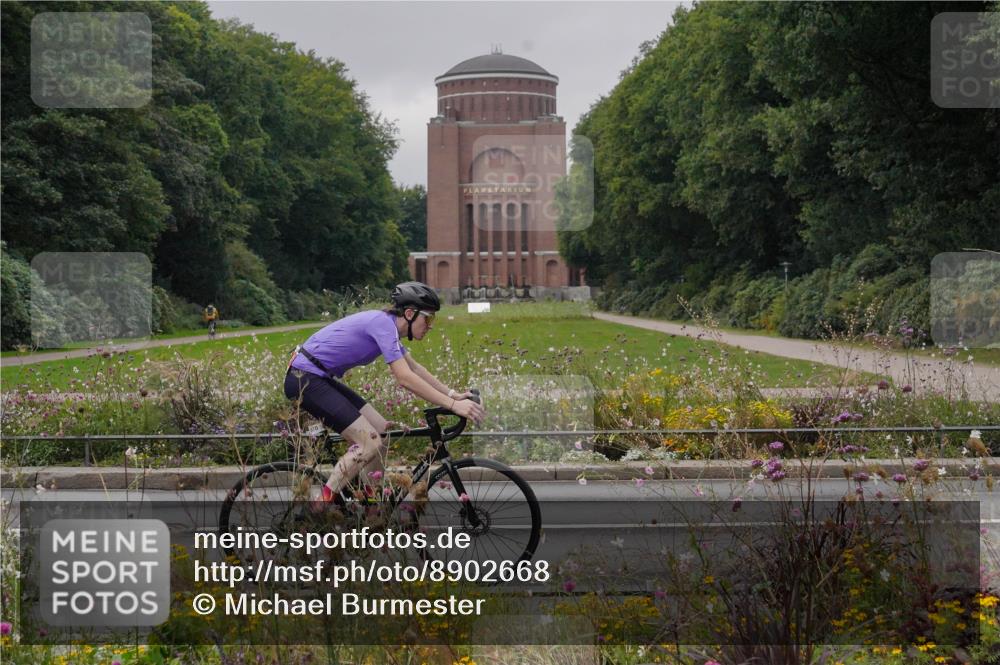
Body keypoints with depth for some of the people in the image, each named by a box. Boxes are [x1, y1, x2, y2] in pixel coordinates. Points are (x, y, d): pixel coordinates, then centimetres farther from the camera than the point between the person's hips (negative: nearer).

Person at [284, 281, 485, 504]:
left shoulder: (386, 323, 11)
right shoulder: (383, 324, -19)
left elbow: (414, 368, 20)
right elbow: (405, 378, -26)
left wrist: (453, 394, 11)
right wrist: (453, 405, -26)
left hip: (322, 379, 10)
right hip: (305, 379, -10)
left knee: (381, 430, 10)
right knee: (371, 443, -15)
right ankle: (323, 503, -9)